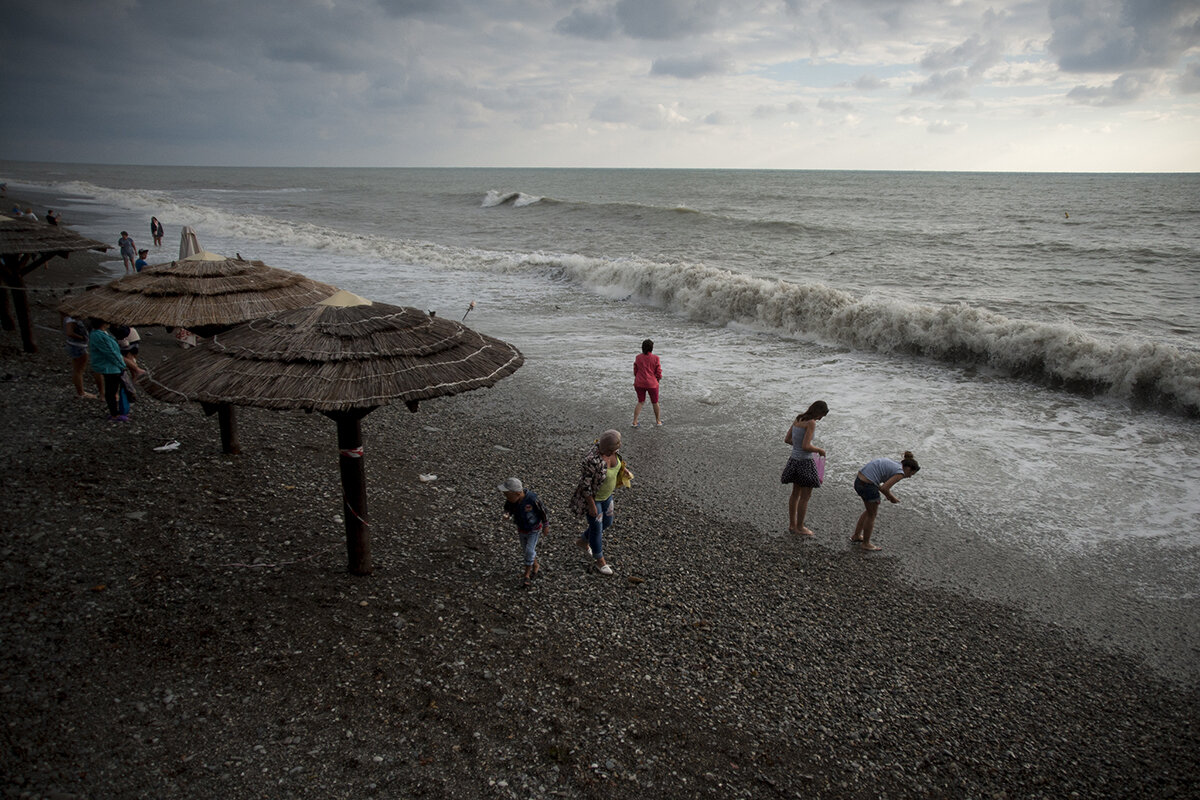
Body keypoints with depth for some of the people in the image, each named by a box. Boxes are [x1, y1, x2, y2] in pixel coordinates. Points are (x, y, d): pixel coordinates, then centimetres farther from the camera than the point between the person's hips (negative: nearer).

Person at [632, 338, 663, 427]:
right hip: (652, 383, -3)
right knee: (655, 402, 15)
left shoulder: (638, 358, -2)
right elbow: (659, 373, -8)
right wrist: (658, 379, 12)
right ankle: (658, 421, 30)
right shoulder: (655, 358, -10)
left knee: (640, 402, 15)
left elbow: (635, 372, 5)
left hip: (639, 383, 3)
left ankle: (634, 422, 7)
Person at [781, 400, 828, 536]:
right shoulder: (811, 423, -20)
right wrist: (820, 450, -6)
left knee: (796, 493, 19)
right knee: (805, 496, 6)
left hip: (795, 460, 8)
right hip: (805, 462, -8)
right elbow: (806, 446, -24)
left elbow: (787, 439, 10)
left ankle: (792, 524, 28)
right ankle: (799, 527, 16)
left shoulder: (798, 419, 5)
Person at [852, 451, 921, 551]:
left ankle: (856, 536, 39)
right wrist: (892, 498, 4)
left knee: (870, 510, 28)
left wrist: (888, 494, 17)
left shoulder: (891, 463, 19)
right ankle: (866, 543, 31)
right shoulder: (900, 473, -8)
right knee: (872, 515, 14)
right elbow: (884, 488, -16)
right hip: (868, 487, -9)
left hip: (859, 481, 9)